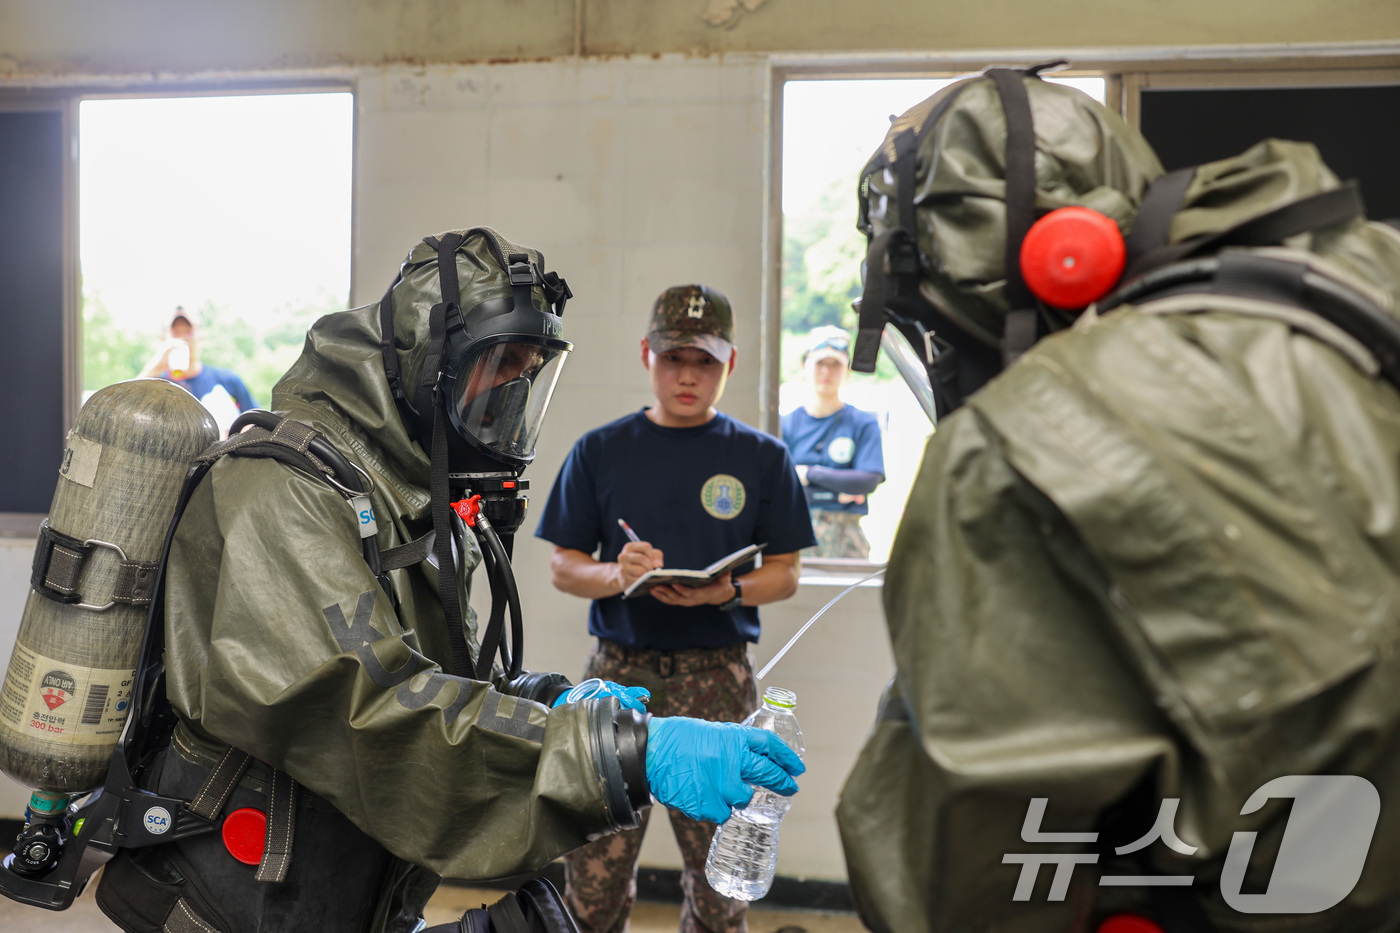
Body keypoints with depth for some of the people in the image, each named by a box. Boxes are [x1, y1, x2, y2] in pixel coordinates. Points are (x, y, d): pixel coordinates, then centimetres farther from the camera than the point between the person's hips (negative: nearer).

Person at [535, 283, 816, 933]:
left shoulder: (761, 458, 6)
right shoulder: (600, 452, 7)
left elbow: (785, 574, 7)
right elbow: (562, 566, 8)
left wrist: (727, 591, -13)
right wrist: (615, 574, -13)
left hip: (718, 679, 0)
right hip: (620, 670, 0)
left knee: (719, 874, 5)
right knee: (594, 873, 0)